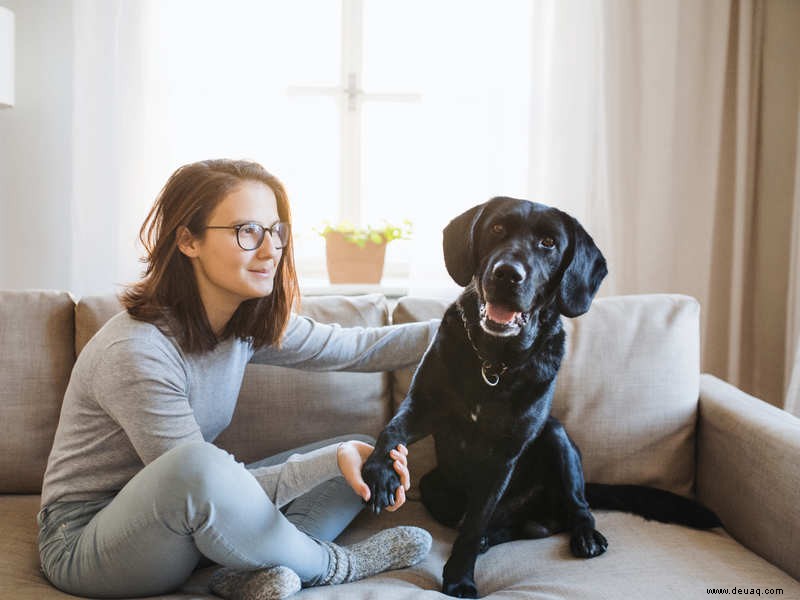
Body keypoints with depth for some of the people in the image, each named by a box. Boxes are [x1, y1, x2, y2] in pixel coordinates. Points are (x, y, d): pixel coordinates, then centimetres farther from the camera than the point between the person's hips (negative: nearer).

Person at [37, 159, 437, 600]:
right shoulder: (136, 352, -27)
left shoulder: (247, 324, -4)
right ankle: (330, 565, -15)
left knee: (360, 454, 1)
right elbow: (198, 478, -25)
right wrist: (332, 460, -31)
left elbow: (354, 348, 4)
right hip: (87, 543, -7)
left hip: (185, 522, 8)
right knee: (196, 464, -41)